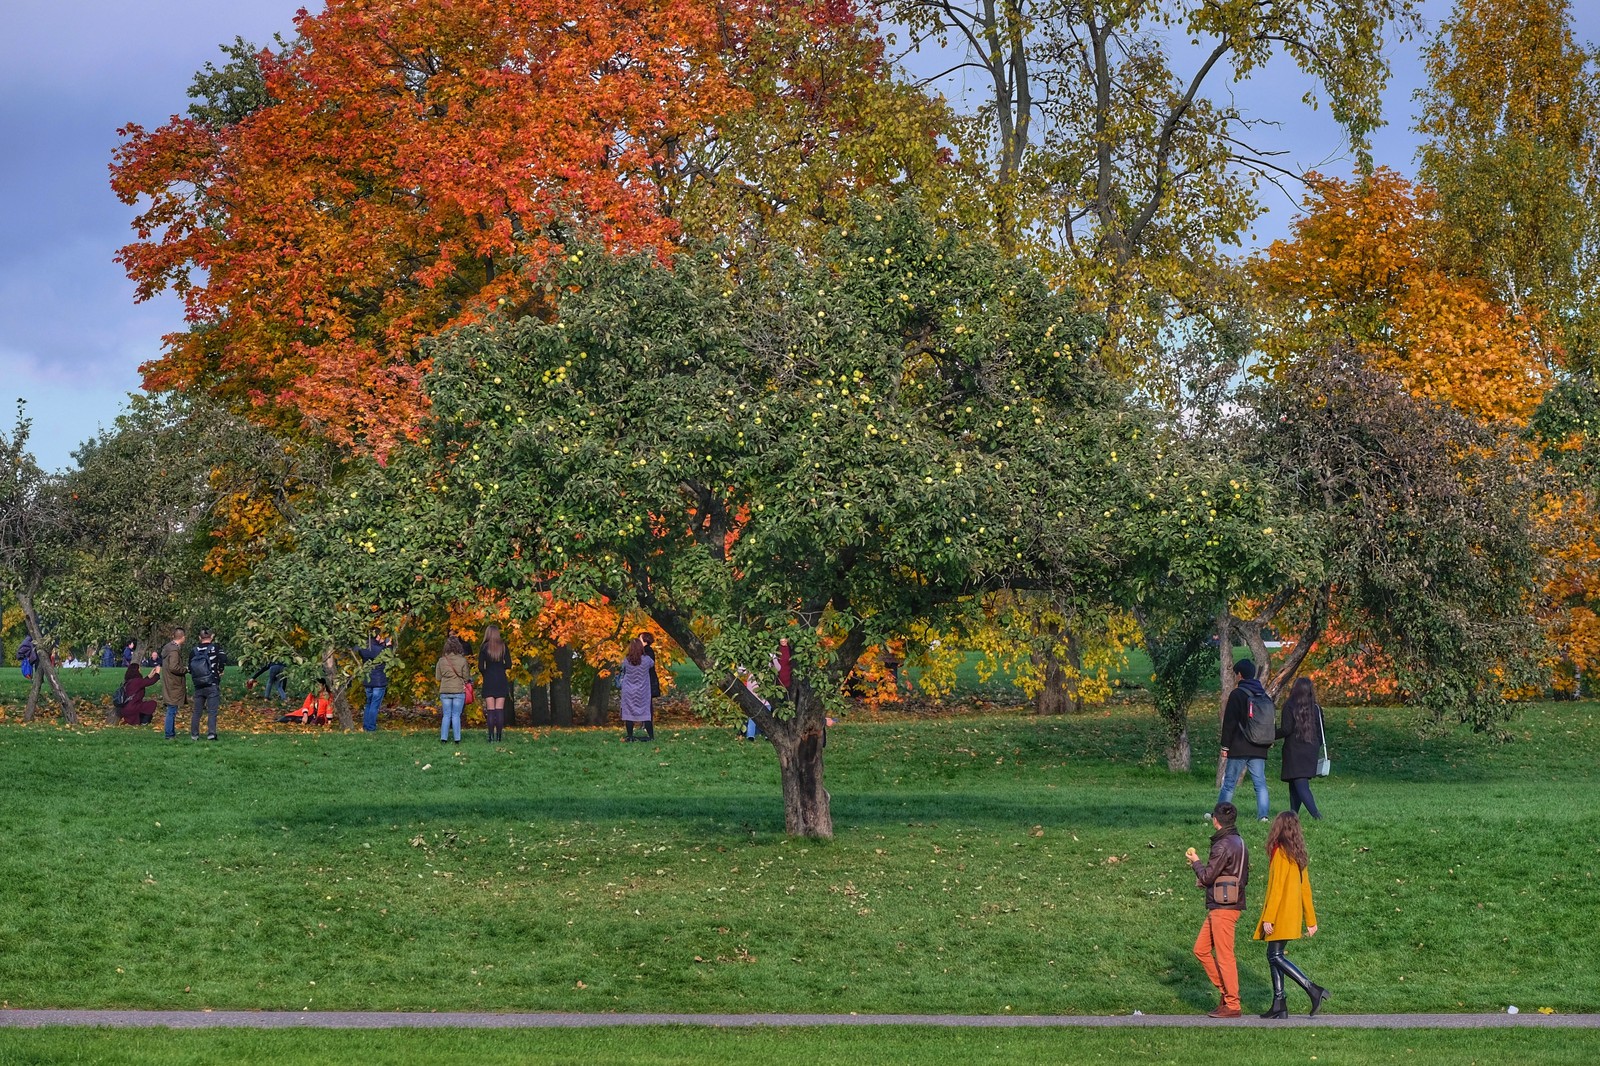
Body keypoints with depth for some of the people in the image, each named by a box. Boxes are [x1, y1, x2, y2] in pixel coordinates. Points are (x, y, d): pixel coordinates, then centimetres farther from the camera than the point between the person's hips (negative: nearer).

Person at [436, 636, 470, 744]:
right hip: (459, 690, -1)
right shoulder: (462, 660, -9)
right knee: (456, 715, 5)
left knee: (446, 715, 10)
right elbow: (466, 677, -4)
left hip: (445, 691, 1)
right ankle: (457, 739, 4)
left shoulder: (441, 660, -4)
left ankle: (443, 738, 6)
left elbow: (438, 677, 4)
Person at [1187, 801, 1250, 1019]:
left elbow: (1207, 877, -15)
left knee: (1224, 956, -3)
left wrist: (1195, 862, 4)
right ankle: (1226, 992, 16)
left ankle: (1232, 1005, 2)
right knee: (1201, 949, 14)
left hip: (1223, 908, -10)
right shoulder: (1239, 843, 14)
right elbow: (1244, 877, 18)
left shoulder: (1223, 846, -17)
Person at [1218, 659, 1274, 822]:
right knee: (1260, 783, 4)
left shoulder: (1237, 694, -6)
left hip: (1239, 749, -5)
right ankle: (1263, 815, -4)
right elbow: (1273, 723, 18)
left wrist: (1225, 746, -5)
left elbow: (1229, 722, -9)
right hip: (1259, 750, 5)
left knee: (1229, 783, 1)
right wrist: (1269, 742, 22)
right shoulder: (1265, 696, 13)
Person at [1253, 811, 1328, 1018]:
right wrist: (1310, 920, 18)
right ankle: (1279, 1005, 8)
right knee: (1274, 956, 11)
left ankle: (1313, 990, -14)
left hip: (1281, 913, -8)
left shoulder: (1280, 852, -13)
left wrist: (1268, 918, -16)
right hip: (1293, 914, 8)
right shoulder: (1298, 854, 11)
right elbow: (1305, 888, 14)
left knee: (1276, 956, -7)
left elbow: (1276, 887, -17)